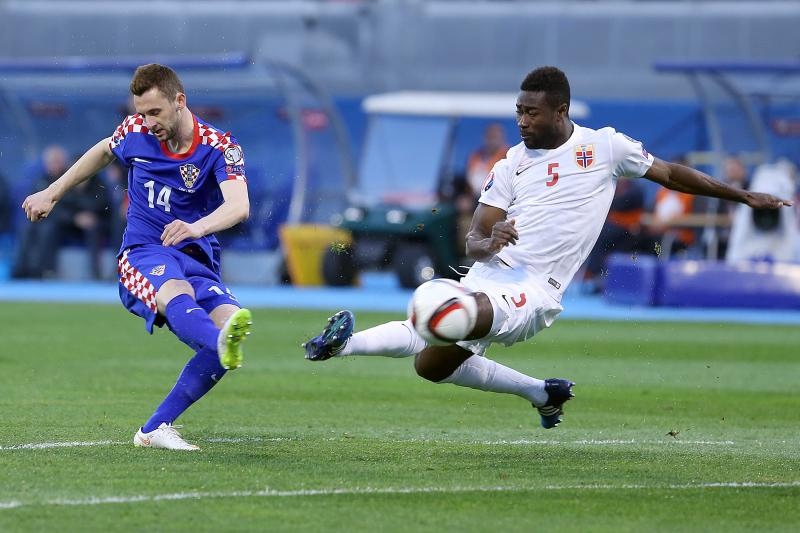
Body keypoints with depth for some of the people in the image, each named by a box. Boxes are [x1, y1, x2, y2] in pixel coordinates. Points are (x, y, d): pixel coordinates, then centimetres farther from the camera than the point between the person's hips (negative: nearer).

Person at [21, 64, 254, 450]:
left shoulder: (220, 148, -9)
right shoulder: (135, 132, 1)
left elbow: (239, 206, -27)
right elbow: (103, 151, 26)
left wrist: (198, 227, -48)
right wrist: (52, 193, 33)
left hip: (196, 259, 1)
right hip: (143, 254, -1)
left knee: (231, 320, -29)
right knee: (177, 292, -38)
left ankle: (155, 428, -22)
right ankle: (225, 344, -75)